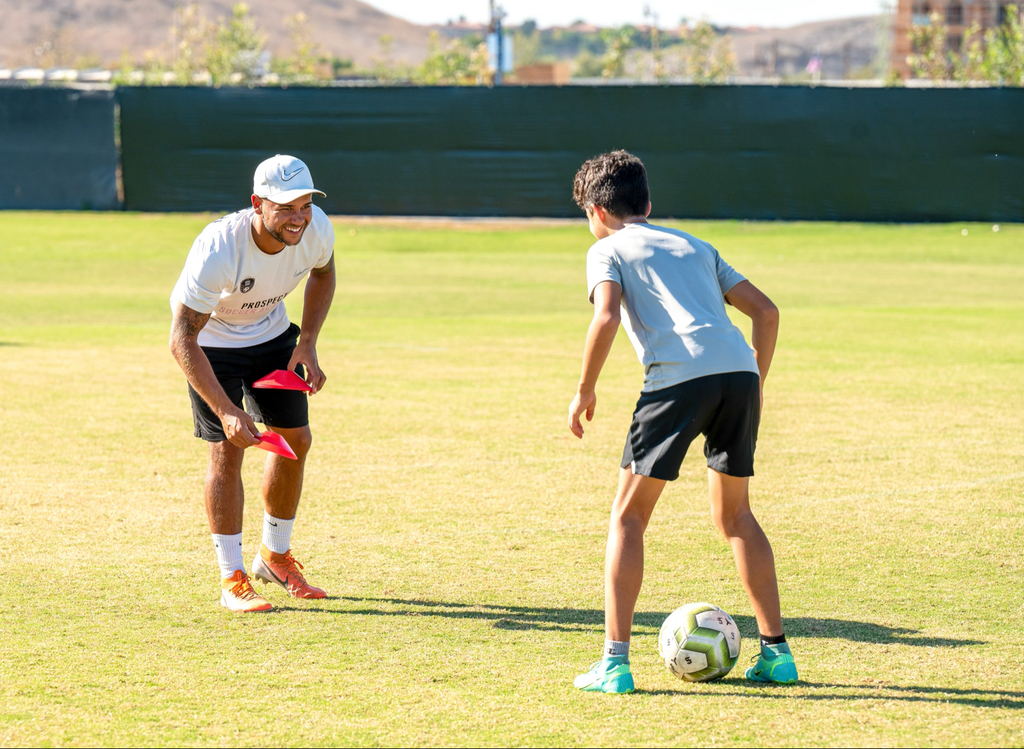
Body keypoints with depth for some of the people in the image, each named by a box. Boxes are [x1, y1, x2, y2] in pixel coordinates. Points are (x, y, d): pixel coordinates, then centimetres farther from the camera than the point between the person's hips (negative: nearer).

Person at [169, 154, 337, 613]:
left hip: (272, 334, 5)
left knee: (296, 441, 8)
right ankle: (232, 579, -1)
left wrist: (307, 345, -8)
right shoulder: (218, 251, -40)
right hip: (212, 340, -5)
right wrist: (225, 410, -43)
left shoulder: (316, 228, -25)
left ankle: (275, 557, 28)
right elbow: (182, 340, -37)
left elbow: (323, 273, 2)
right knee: (228, 448, -12)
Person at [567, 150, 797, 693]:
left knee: (627, 517, 6)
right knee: (734, 514, 21)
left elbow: (606, 318, -5)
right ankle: (776, 651, 18)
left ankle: (615, 663, -1)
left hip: (679, 378, -5)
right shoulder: (695, 246, 31)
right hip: (739, 371, 5)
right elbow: (766, 311, 25)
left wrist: (584, 390, 5)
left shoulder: (607, 250, 15)